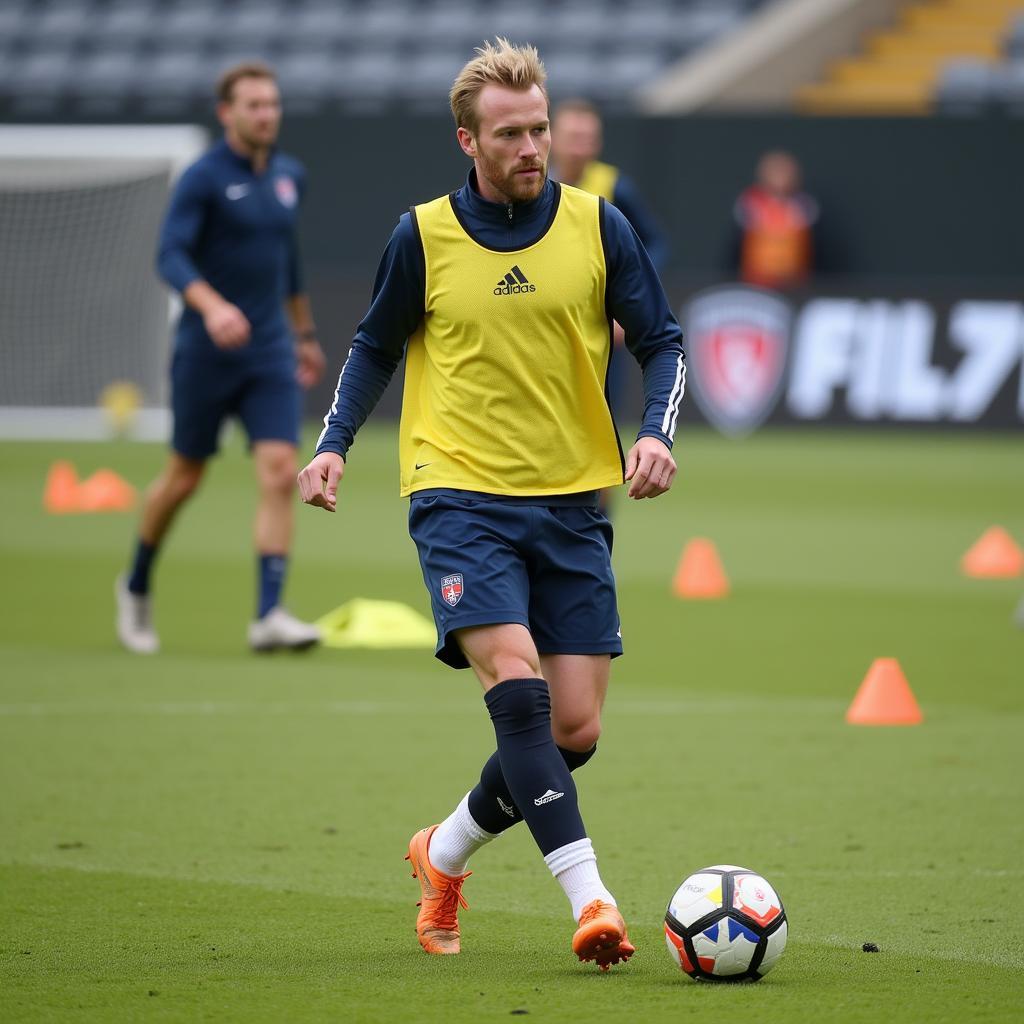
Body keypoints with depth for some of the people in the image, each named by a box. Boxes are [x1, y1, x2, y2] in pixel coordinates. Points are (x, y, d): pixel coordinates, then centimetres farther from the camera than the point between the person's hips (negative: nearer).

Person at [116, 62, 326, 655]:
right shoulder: (203, 178, -10)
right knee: (185, 478, 7)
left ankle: (269, 616, -14)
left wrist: (306, 332, 28)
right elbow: (170, 256, -21)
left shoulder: (290, 176, 9)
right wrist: (212, 306, -38)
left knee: (281, 472, -12)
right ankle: (138, 586, 32)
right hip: (206, 354, -4)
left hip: (270, 354, 4)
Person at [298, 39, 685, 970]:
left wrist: (656, 432, -10)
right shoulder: (423, 237, 0)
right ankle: (588, 896, -27)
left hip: (573, 503, 2)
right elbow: (376, 347, 15)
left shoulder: (597, 225, 1)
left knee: (575, 730, 1)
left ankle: (446, 852, 27)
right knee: (517, 687, -24)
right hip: (460, 496, -2)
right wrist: (335, 443, 3)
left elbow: (661, 342, 8)